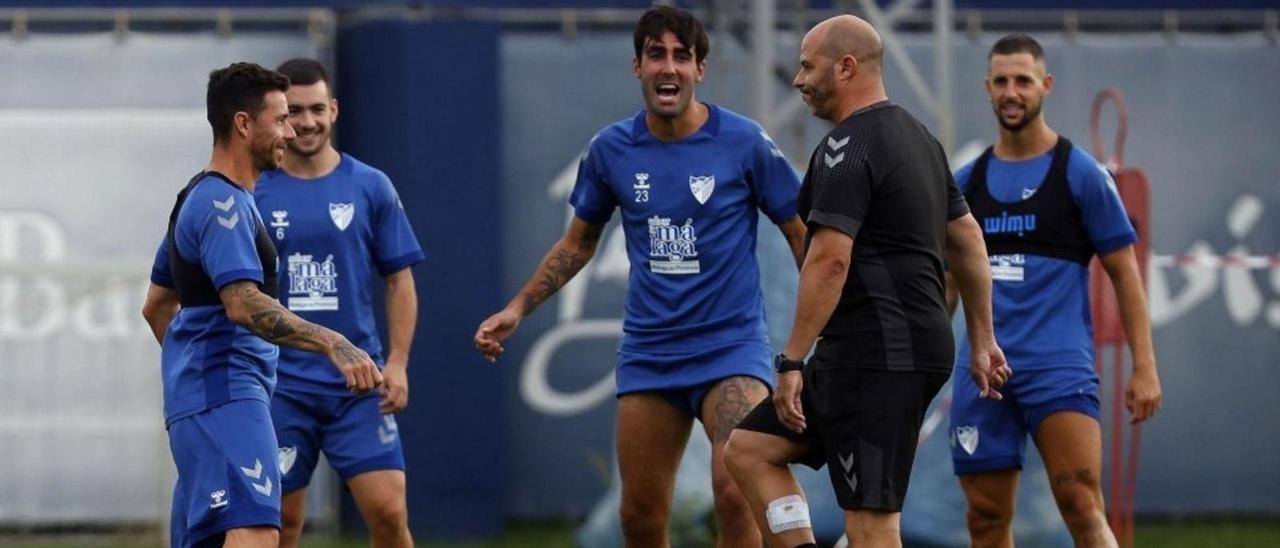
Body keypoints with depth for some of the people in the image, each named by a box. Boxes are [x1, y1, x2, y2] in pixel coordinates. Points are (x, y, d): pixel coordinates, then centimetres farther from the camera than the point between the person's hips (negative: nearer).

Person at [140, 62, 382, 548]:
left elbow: (157, 305, 27)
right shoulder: (224, 203, -12)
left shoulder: (198, 198, 20)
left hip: (201, 397, 11)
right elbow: (243, 304, -26)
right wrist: (333, 344, -33)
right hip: (226, 396, -11)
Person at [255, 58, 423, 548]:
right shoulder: (253, 192, 2)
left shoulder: (370, 187, 5)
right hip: (280, 386, 0)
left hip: (359, 385, 0)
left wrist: (397, 362, -2)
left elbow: (400, 281, 7)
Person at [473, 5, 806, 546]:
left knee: (734, 492, -23)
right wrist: (517, 309, 10)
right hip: (647, 354, 4)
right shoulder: (611, 149, 3)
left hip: (732, 345, -4)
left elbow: (802, 236, 1)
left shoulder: (744, 142, -7)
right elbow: (578, 243, 18)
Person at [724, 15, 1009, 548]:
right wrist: (982, 340, 27)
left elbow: (830, 259, -21)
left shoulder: (847, 148, -13)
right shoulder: (918, 137, 17)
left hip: (878, 357, -10)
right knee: (749, 448, 13)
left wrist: (791, 362, -18)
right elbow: (968, 239, 23)